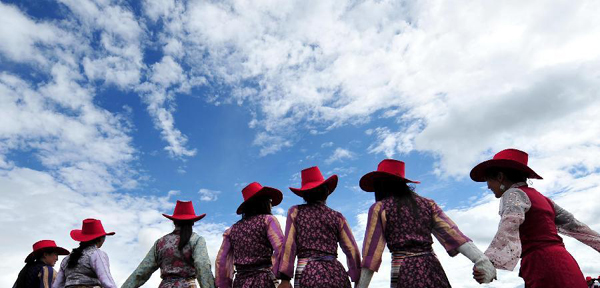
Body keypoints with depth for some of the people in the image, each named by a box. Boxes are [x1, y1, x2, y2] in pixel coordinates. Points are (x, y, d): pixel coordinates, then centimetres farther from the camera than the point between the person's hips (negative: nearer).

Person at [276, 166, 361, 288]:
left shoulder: (295, 212, 10)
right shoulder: (337, 217, 14)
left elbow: (288, 245, -1)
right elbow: (352, 250, 9)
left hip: (307, 274, -2)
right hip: (336, 273, 2)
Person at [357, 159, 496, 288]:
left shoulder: (379, 208, 0)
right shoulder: (427, 203, 12)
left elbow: (372, 249, -3)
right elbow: (451, 232, 1)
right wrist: (481, 260, -4)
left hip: (405, 272, -4)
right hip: (433, 269, 4)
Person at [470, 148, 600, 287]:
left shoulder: (513, 194, -6)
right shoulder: (541, 198, 22)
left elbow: (511, 221, -27)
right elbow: (573, 225, 22)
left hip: (544, 268, -9)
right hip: (563, 266, 9)